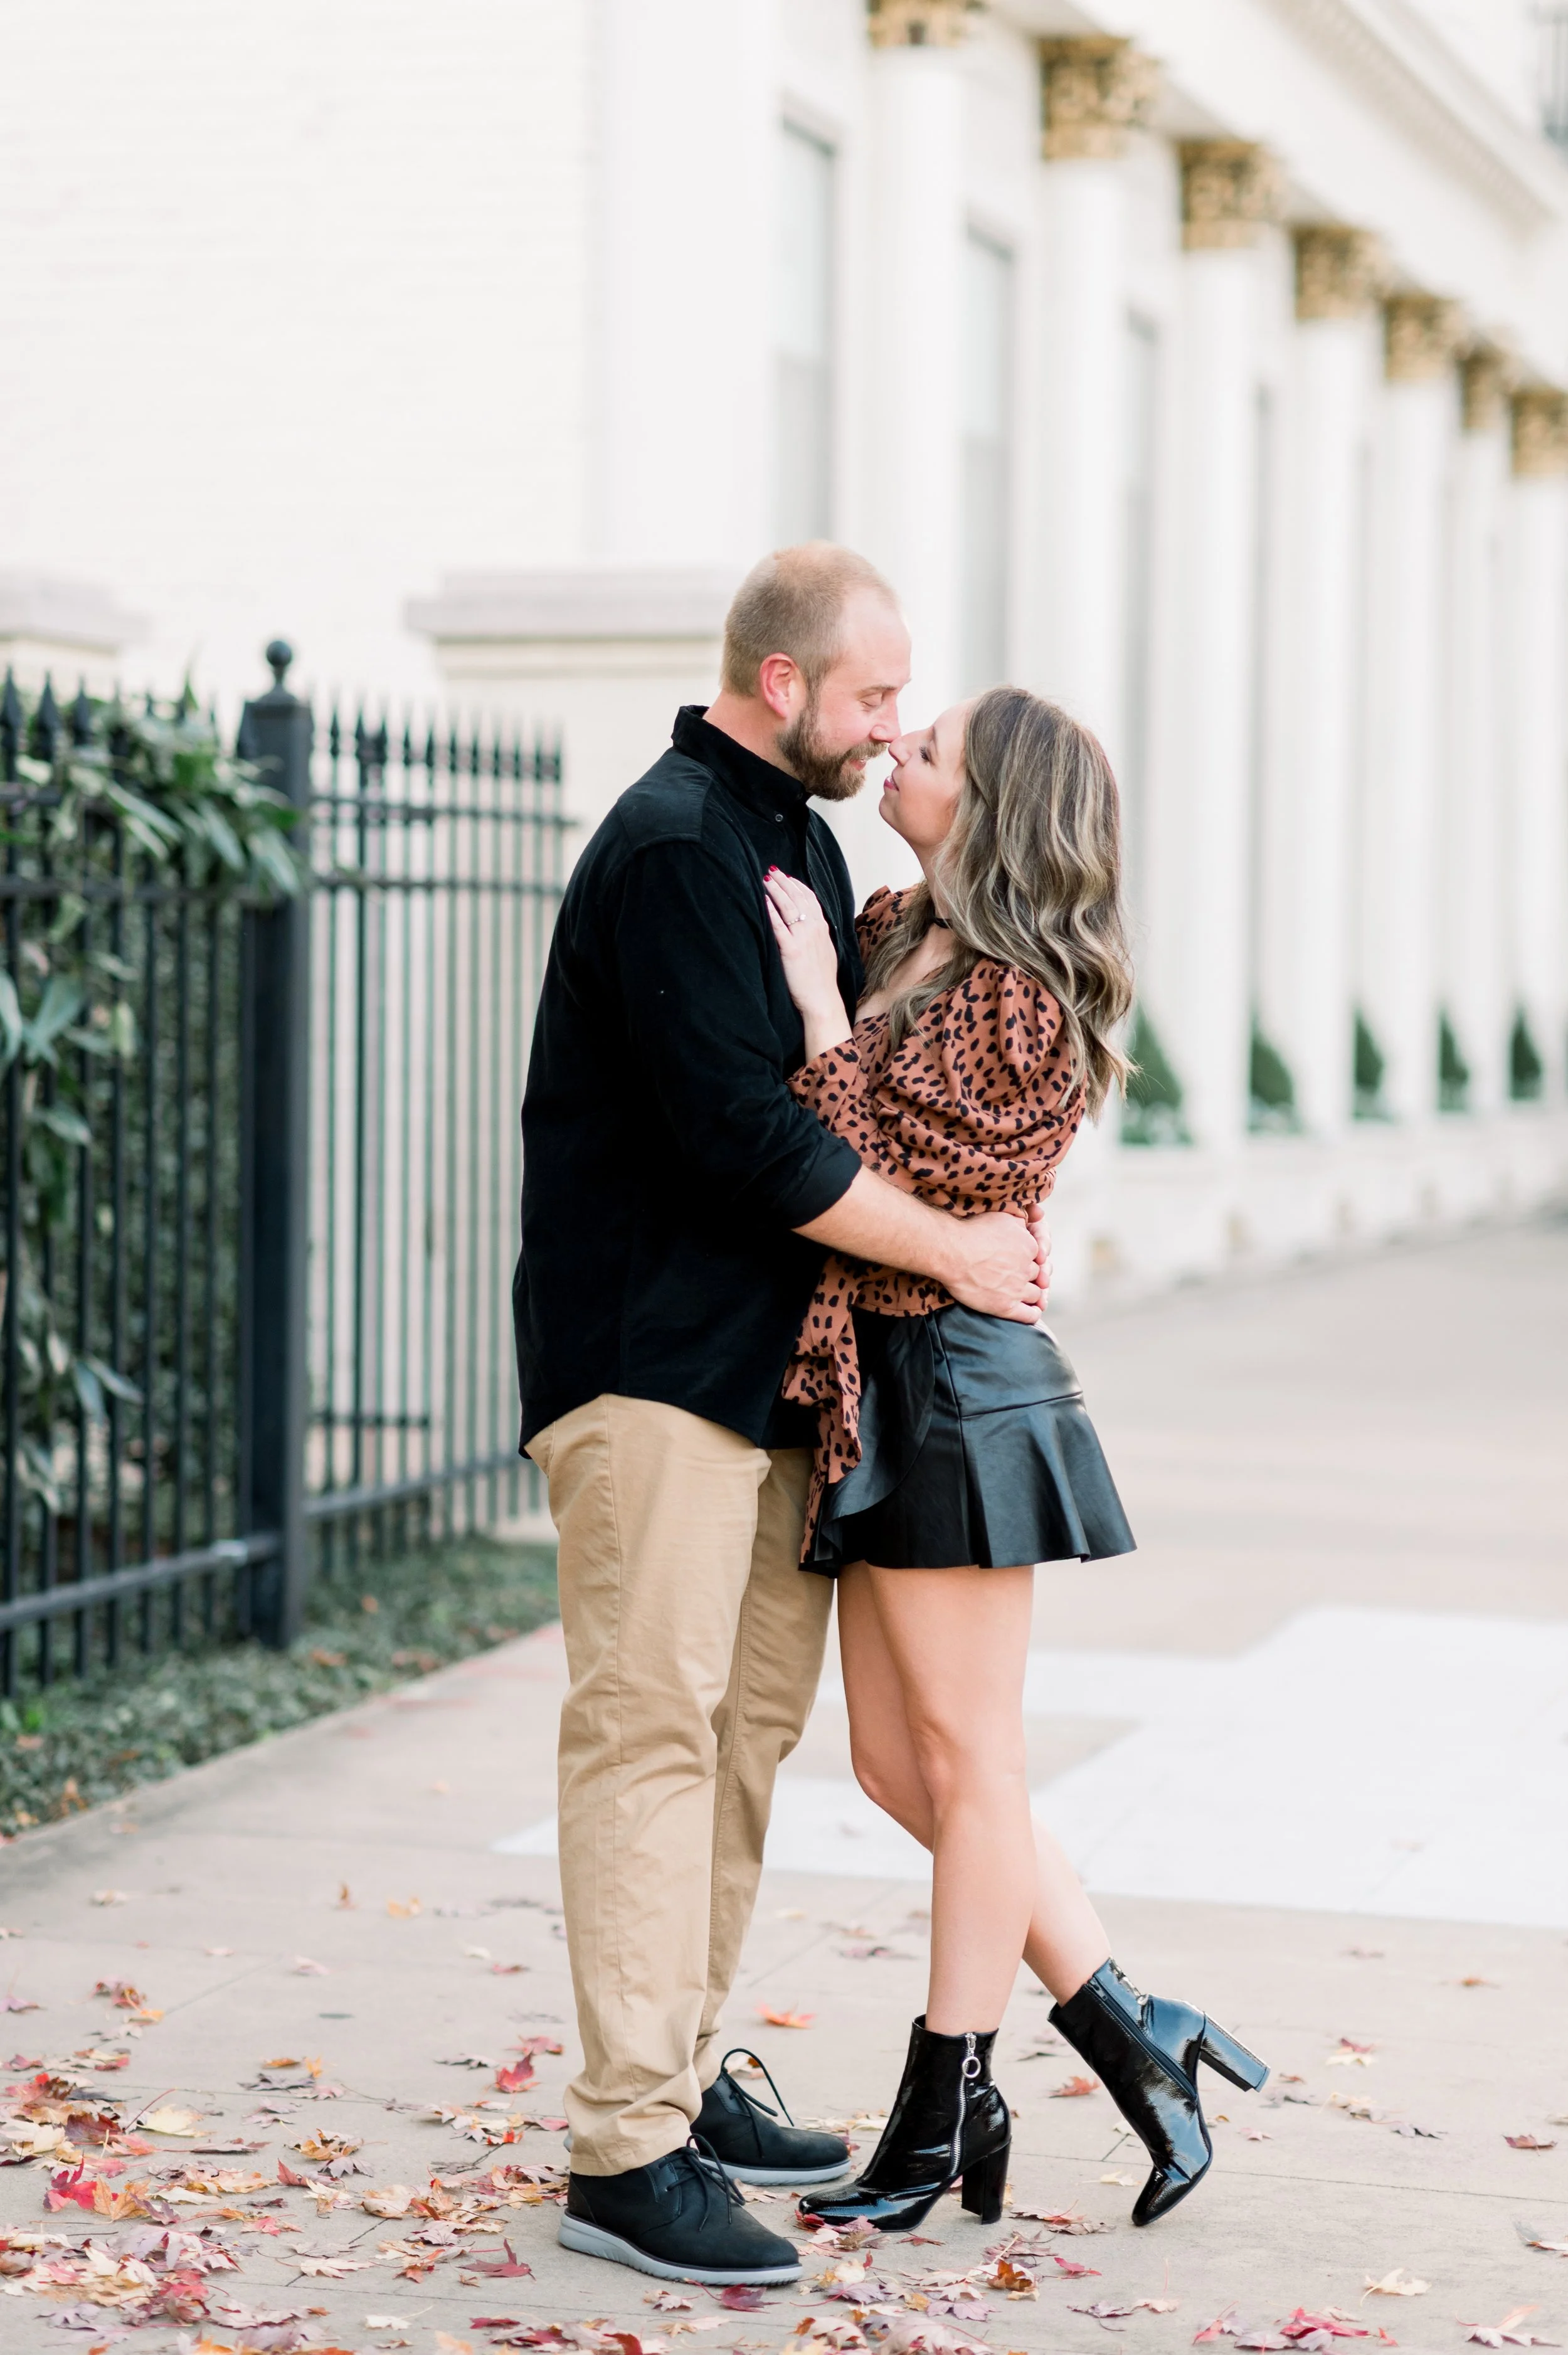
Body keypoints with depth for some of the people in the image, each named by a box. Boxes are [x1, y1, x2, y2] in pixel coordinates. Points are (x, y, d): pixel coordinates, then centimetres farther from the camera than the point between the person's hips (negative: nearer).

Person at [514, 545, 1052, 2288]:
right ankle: (627, 2149, -9)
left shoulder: (797, 839, 17)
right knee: (650, 1724, -10)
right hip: (649, 1354, -10)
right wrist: (956, 1251, -12)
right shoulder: (674, 848, -15)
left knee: (748, 1720, 13)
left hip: (767, 1357, 10)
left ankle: (683, 2073, 22)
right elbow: (743, 1131, -21)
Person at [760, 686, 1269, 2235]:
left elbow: (894, 1186, -19)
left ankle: (946, 2122, 12)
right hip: (878, 1394, 9)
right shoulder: (893, 941, 11)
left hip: (957, 1386, -9)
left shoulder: (1012, 998, -14)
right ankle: (1130, 2035, 18)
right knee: (896, 1760, 11)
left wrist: (823, 1017, -16)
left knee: (964, 1763, 2)